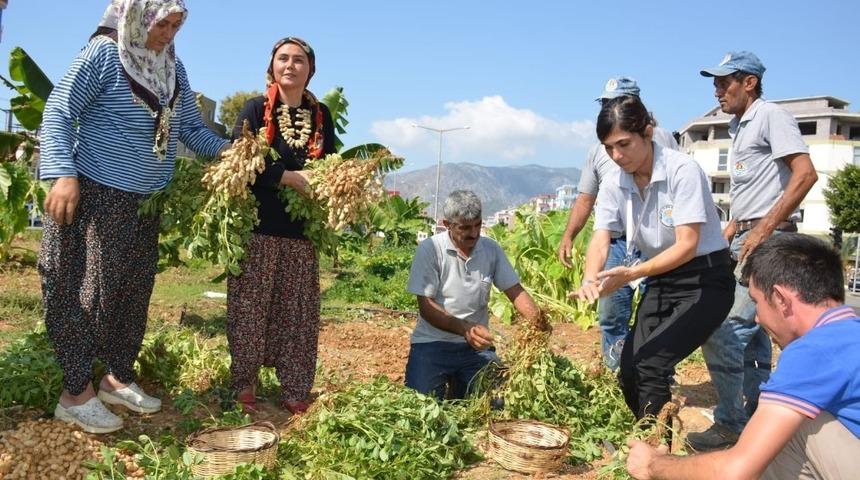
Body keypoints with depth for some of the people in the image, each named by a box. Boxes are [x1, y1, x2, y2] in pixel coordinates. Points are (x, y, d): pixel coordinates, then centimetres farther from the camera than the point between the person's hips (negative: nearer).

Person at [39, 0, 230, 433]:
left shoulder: (174, 68, 9)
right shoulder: (104, 55, -10)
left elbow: (191, 127, 12)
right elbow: (58, 113, -13)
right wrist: (63, 173, -24)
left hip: (146, 202, 7)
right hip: (95, 194, -7)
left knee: (134, 291, 12)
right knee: (86, 288, -3)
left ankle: (118, 377, 26)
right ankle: (75, 392, 8)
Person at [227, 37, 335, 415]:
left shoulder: (321, 115, 11)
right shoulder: (256, 109, 1)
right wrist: (293, 178, -16)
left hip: (302, 232, 3)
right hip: (258, 227, -3)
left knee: (297, 313, 6)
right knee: (249, 308, 1)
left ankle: (294, 392, 15)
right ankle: (244, 387, 14)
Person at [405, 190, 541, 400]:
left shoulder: (491, 249, 0)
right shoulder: (429, 250, -12)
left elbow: (515, 291, 3)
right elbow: (426, 306, -15)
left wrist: (537, 319, -17)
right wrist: (464, 328, -29)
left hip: (477, 345, 3)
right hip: (433, 343, -3)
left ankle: (458, 389, 26)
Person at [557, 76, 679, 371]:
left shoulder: (662, 139, 6)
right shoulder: (598, 151, 15)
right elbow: (585, 199, 16)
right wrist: (568, 236, 5)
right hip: (617, 243, 3)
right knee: (611, 317, 5)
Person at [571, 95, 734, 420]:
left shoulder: (682, 170, -20)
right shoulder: (614, 186, -3)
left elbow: (687, 245, -25)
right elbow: (600, 241, -12)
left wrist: (633, 274, -38)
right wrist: (590, 280, -34)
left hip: (704, 281, -6)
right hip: (661, 282, 6)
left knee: (650, 364, -20)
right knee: (629, 371, 1)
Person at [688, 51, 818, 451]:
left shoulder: (770, 116, -8)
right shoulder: (739, 126, 19)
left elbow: (805, 174, -18)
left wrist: (762, 230, -20)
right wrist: (729, 232, 16)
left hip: (768, 240, -10)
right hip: (746, 240, 10)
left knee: (721, 332, -13)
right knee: (750, 335, 15)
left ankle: (729, 424, 0)